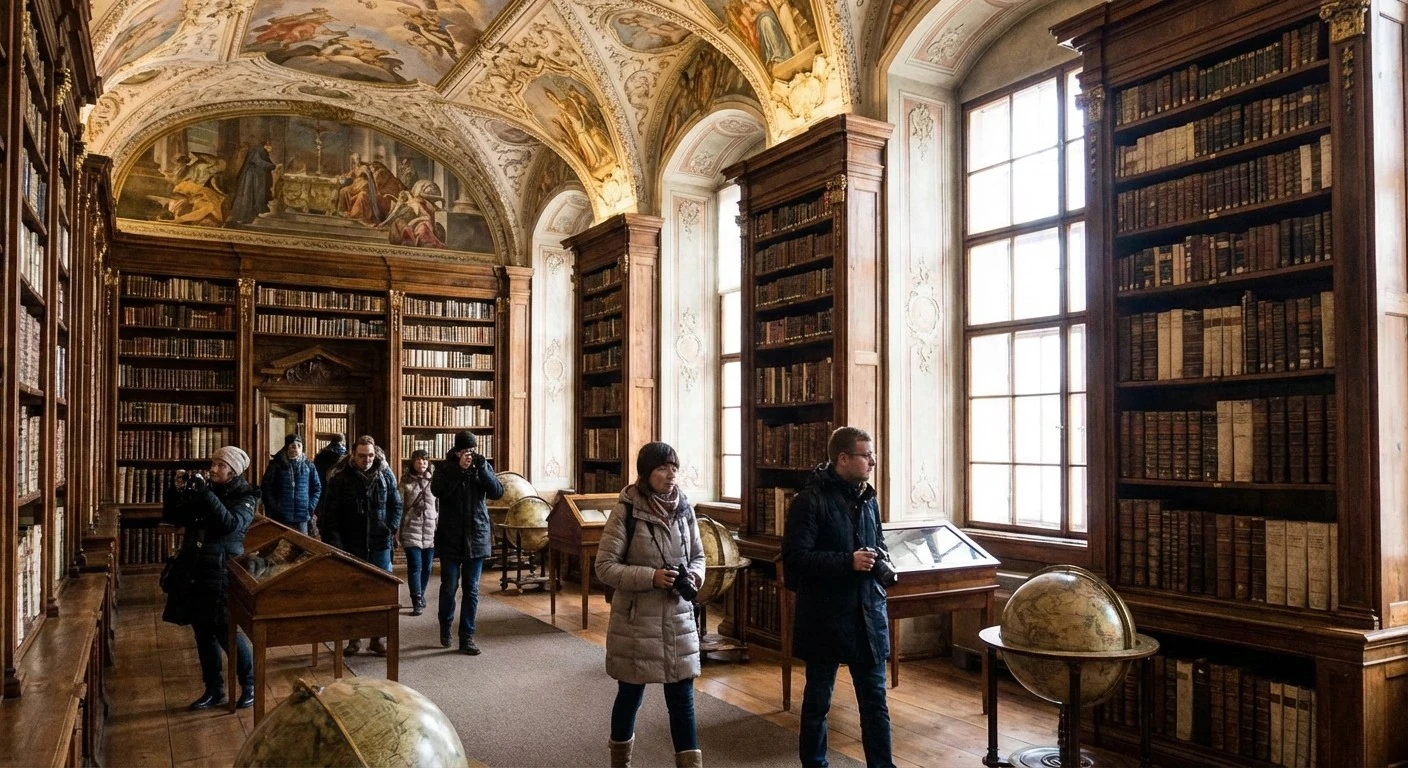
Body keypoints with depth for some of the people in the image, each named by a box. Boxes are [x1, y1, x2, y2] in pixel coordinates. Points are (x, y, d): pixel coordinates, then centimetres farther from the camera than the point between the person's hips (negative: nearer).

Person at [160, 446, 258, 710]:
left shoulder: (245, 496, -6)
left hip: (222, 573, -6)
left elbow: (231, 524, -24)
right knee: (203, 634, 11)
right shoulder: (203, 489, 9)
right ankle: (214, 690, 25)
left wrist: (205, 494, -27)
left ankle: (249, 685, 16)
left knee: (226, 633, -3)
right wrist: (177, 490, -5)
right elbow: (173, 518, 11)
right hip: (193, 571, 6)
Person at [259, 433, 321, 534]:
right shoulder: (276, 464, -1)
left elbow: (317, 488, 11)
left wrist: (310, 507, 2)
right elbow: (266, 488, 0)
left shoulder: (308, 465, 5)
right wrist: (274, 509, -6)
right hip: (280, 518, -2)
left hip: (302, 518, 2)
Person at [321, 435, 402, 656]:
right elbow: (330, 512, -5)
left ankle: (379, 638, 16)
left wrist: (392, 528, -4)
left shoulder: (385, 475, 1)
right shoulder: (340, 478, -5)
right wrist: (334, 541, -12)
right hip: (351, 545, -1)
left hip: (379, 544, 1)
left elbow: (396, 505, 10)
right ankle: (354, 638, 20)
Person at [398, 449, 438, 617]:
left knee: (426, 567, 9)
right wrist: (397, 530, -4)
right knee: (415, 566, -7)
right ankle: (417, 602, -4)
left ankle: (420, 597, 26)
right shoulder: (406, 481, 1)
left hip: (431, 530, 2)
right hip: (411, 530, -2)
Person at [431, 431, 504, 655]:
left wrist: (482, 468, -19)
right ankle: (445, 626, 29)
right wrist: (460, 469, -25)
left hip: (477, 537, 2)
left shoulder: (483, 466, 4)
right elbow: (438, 490, -19)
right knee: (449, 586, 2)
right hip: (450, 537, -2)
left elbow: (497, 492, -9)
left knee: (471, 589, 5)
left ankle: (467, 637, 13)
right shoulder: (445, 467, -2)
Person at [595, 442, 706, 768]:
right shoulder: (626, 510, -13)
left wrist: (694, 575, -10)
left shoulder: (684, 508, 1)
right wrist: (651, 577, -23)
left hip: (679, 619, 3)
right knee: (630, 694, 14)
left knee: (682, 697, 6)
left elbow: (698, 555, 12)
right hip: (636, 621, -3)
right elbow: (605, 567, -13)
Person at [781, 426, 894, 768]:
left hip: (867, 613, 6)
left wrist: (880, 561, 0)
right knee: (818, 699, 11)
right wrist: (848, 562, -23)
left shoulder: (868, 499, 9)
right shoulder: (810, 500, -13)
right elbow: (796, 557, -20)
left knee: (875, 698, 10)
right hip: (825, 614, -5)